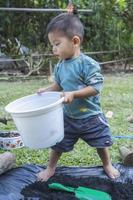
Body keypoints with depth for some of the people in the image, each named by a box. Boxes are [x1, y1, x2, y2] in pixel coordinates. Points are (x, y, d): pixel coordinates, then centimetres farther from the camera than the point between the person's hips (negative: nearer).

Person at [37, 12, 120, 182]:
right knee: (57, 143, 11)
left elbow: (95, 88, -25)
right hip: (68, 116, 4)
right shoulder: (60, 66, -3)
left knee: (101, 143, 14)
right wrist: (47, 90, -6)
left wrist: (73, 94, -32)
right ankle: (50, 168, 34)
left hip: (91, 116, -4)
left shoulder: (88, 64, -21)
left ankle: (107, 165, 40)